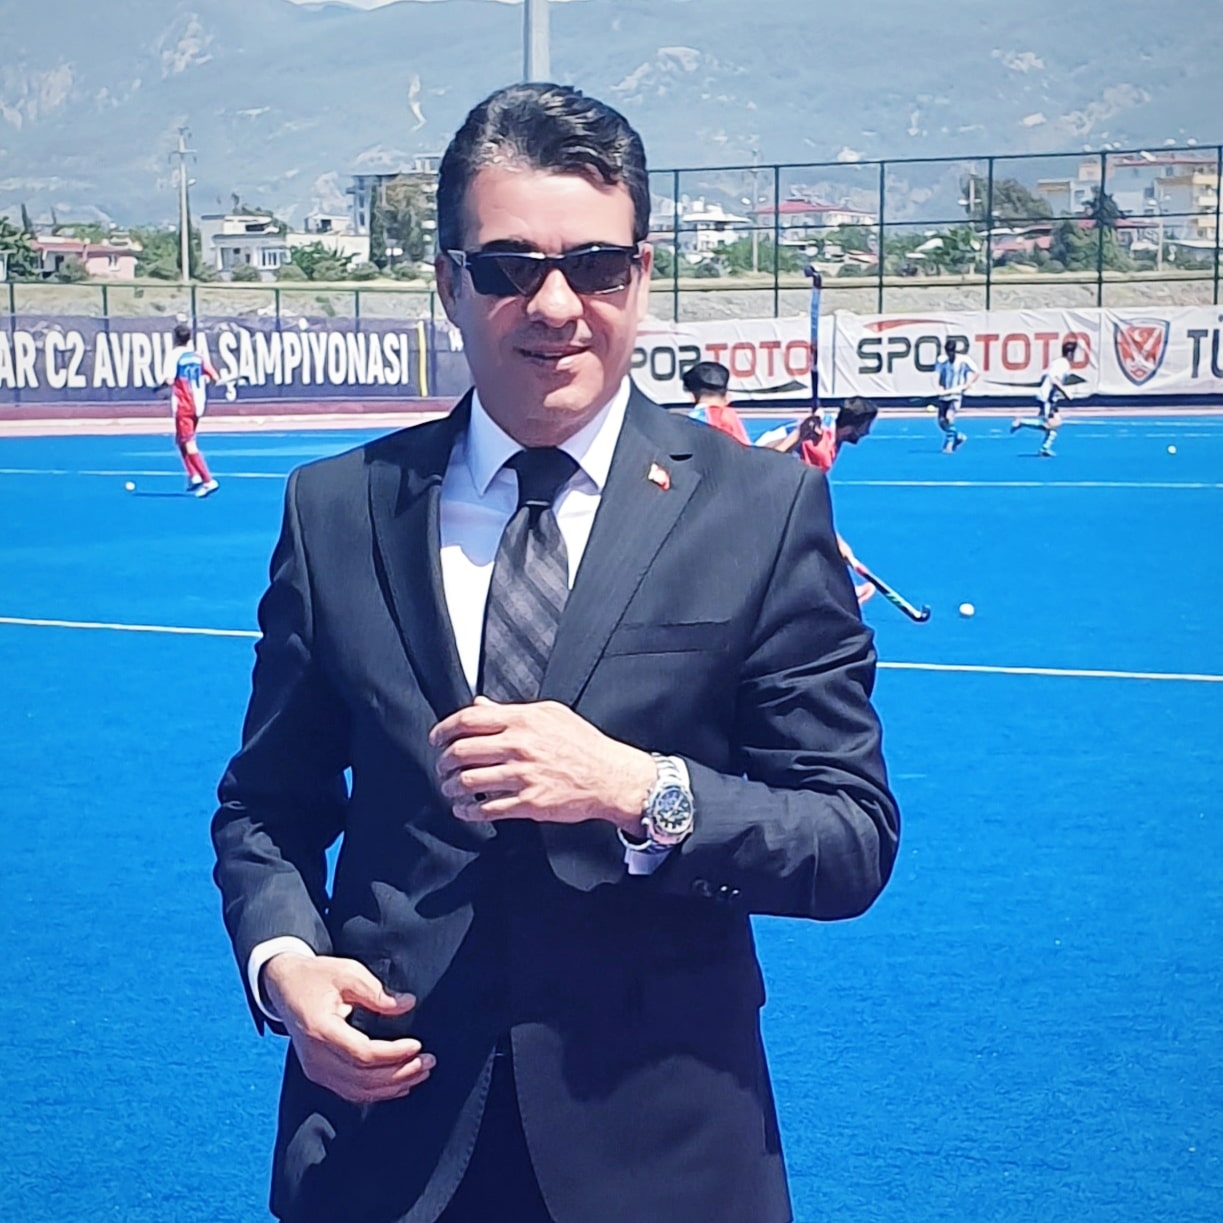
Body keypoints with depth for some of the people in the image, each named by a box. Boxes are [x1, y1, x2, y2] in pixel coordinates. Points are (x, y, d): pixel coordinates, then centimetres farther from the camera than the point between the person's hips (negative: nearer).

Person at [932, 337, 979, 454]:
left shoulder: (964, 361, -9)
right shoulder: (942, 361, -2)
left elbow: (977, 373, -2)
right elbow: (937, 375, -6)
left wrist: (968, 384, -14)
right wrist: (939, 387, -25)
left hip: (957, 395, -5)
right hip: (944, 395, 5)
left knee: (949, 416, -24)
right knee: (942, 421, 5)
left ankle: (949, 444, -14)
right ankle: (959, 437, 30)